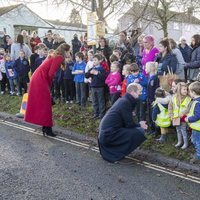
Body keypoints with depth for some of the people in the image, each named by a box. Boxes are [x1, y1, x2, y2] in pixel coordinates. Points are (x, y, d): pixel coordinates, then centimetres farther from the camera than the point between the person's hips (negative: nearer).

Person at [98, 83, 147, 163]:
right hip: (109, 135, -10)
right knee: (139, 132, -13)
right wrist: (139, 125, 6)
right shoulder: (125, 102, -15)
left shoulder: (123, 100, 13)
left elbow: (127, 121, 19)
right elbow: (129, 124, -13)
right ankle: (117, 155, -3)